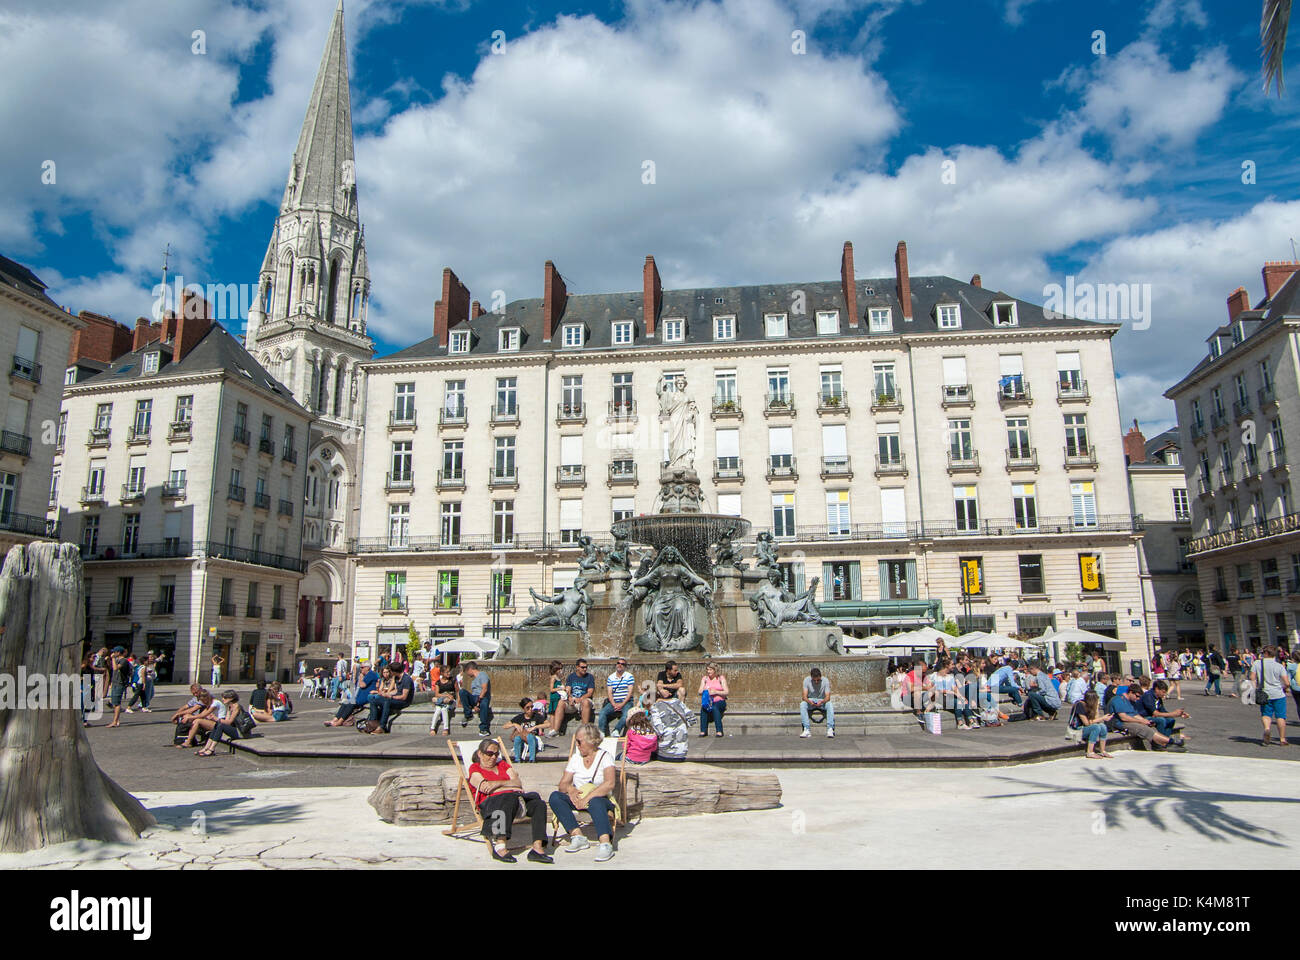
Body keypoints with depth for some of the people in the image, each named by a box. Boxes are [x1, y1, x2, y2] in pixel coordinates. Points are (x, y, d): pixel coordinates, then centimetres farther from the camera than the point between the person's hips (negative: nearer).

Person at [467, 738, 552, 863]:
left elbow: (518, 783, 12)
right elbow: (486, 789, -4)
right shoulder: (475, 769, 15)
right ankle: (499, 846, -41)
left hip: (515, 798, 5)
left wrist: (498, 784, -4)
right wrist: (512, 787, 1)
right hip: (490, 803, -5)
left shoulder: (503, 765, 29)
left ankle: (537, 848, -33)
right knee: (511, 798, -38)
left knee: (539, 804, -22)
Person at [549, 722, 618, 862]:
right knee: (554, 796, -21)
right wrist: (570, 789, -15)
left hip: (601, 799, -5)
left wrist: (587, 798, -25)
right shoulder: (575, 757, 15)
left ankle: (605, 843, -48)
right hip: (578, 799, 5)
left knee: (595, 802, -39)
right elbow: (563, 783, 9)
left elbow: (610, 783, -17)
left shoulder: (604, 756, -1)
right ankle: (577, 836, -29)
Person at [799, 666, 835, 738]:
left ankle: (830, 729, -33)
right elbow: (804, 696, -18)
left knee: (830, 705, -33)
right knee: (802, 704, -31)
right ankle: (807, 730, -34)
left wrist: (822, 701, -41)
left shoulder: (825, 680, -14)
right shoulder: (806, 680, -13)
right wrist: (809, 701, -41)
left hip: (822, 701, 0)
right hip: (810, 701, 0)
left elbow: (828, 697, -19)